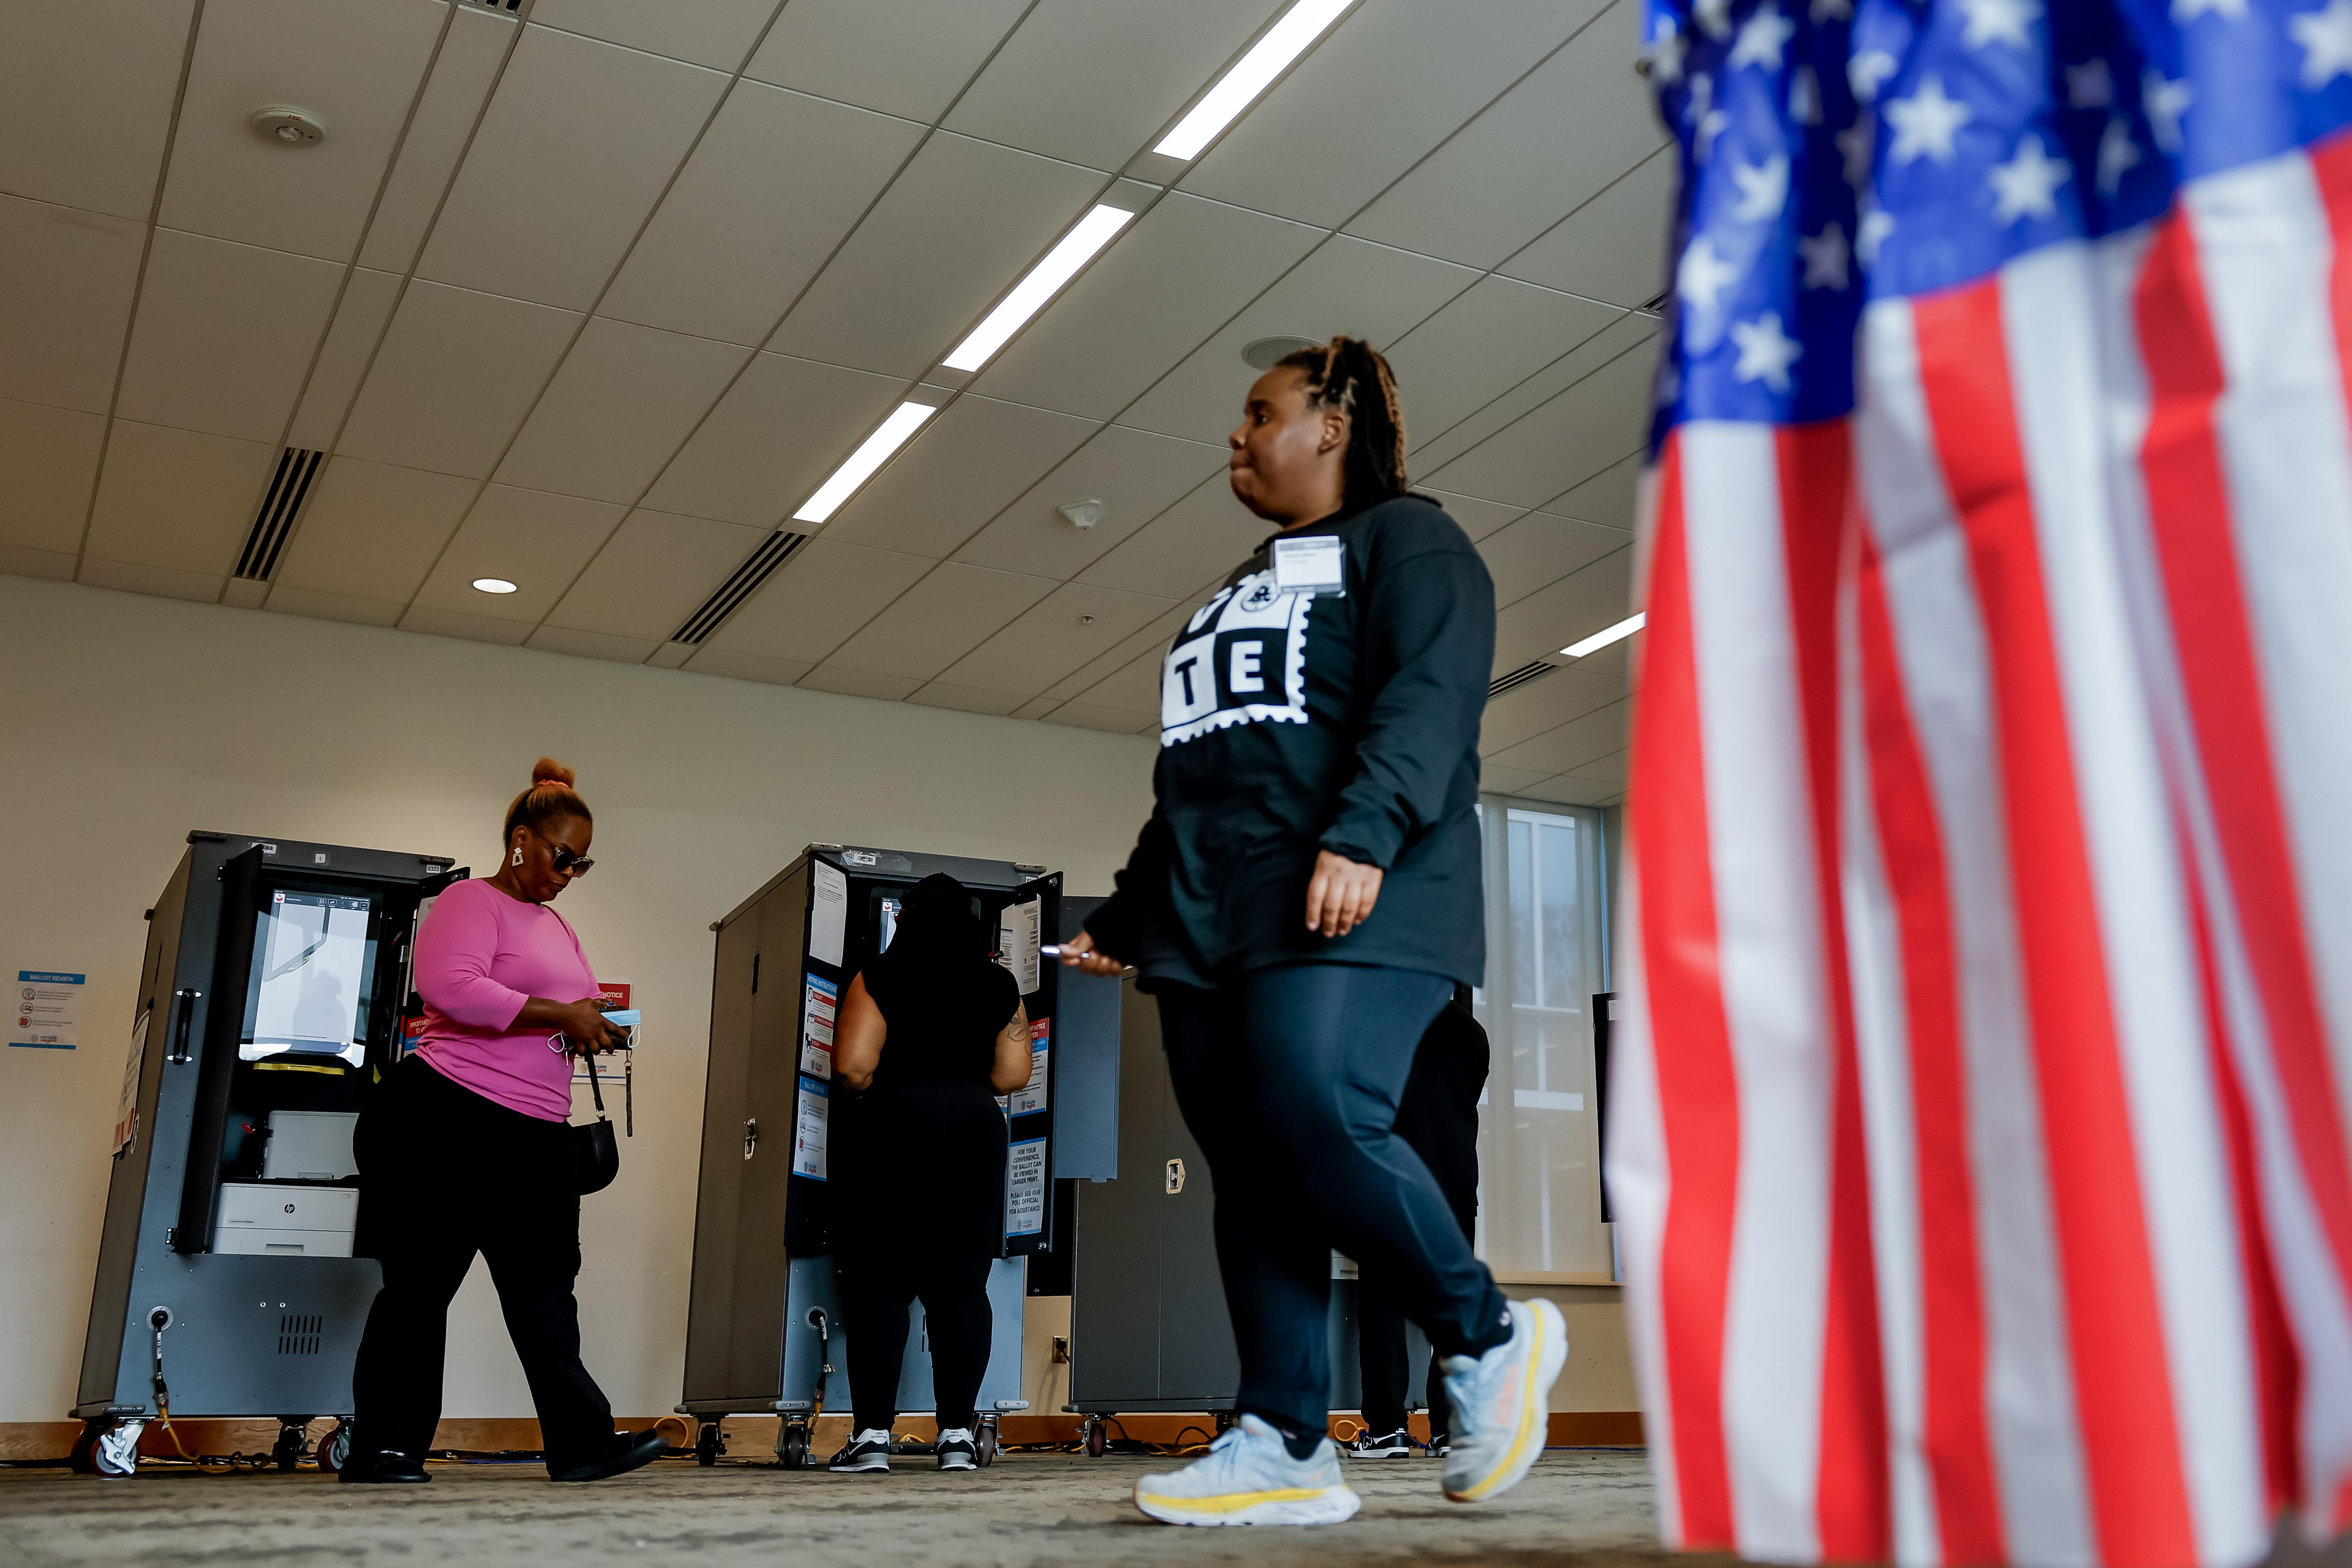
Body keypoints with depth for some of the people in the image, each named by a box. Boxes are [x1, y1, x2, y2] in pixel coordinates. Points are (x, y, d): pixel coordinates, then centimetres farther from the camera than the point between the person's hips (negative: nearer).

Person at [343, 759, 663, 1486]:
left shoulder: (558, 928, 23)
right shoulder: (471, 902, -4)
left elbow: (578, 1006, 29)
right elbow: (449, 988, -22)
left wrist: (598, 1021, 4)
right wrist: (559, 1016, -21)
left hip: (536, 1135, 8)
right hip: (449, 1119, -8)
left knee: (545, 1284, 3)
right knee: (422, 1284, 0)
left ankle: (582, 1443, 0)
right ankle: (383, 1448, 9)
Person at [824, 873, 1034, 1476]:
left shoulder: (878, 978, -1)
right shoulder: (1000, 985, 8)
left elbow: (852, 1065, -10)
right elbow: (1012, 1075, 5)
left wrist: (876, 1098, 9)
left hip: (888, 1126, -2)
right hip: (974, 1127, 3)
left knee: (879, 1283, 1)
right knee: (963, 1286, 5)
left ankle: (873, 1435, -1)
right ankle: (958, 1435, 4)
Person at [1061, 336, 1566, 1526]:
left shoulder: (1405, 538, 7)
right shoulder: (1238, 596, 32)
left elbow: (1432, 691, -11)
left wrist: (1365, 832, -27)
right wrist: (1124, 917, 28)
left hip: (1350, 911, -8)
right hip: (1207, 929, 8)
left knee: (1320, 1120, -23)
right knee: (1251, 1179, -1)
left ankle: (1489, 1337, -2)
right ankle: (1284, 1448, -1)